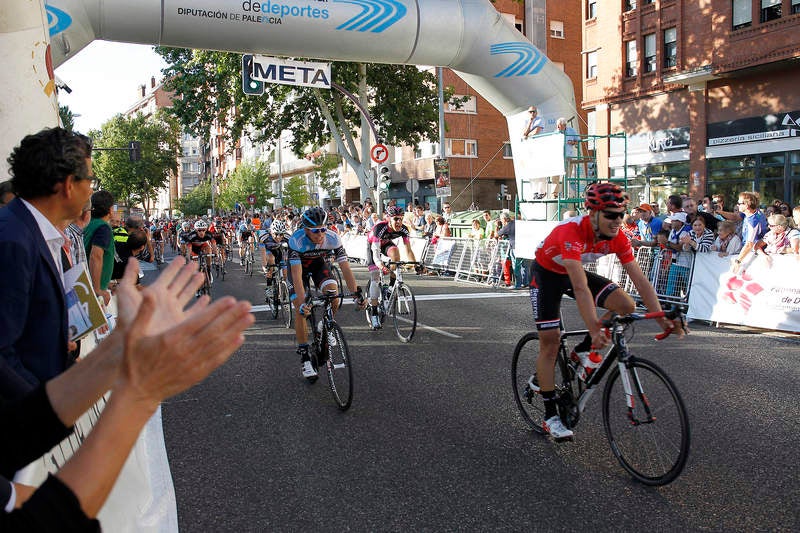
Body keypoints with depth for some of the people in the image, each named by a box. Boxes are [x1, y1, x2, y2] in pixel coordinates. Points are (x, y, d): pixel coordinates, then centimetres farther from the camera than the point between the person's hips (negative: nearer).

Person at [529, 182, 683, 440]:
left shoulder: (617, 237, -20)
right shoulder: (571, 232, -38)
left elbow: (640, 280, -19)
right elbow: (580, 288, -46)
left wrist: (662, 319, -26)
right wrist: (595, 330, -52)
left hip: (575, 272, 6)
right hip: (547, 274, -5)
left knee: (626, 305, -15)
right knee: (550, 342, -8)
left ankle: (583, 351, 6)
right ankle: (550, 416, 3)